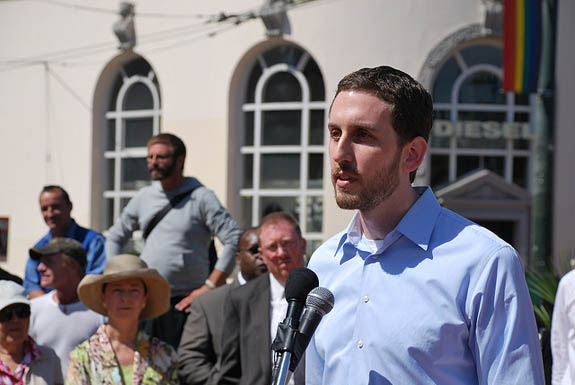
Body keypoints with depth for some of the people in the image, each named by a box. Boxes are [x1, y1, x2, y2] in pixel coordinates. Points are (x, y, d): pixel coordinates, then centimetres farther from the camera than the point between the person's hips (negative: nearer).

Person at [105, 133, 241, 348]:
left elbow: (235, 241, -10)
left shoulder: (200, 198, -3)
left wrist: (209, 287, -12)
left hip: (183, 303, -5)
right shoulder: (143, 198, 13)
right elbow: (114, 237, 24)